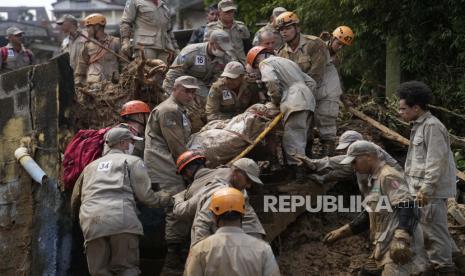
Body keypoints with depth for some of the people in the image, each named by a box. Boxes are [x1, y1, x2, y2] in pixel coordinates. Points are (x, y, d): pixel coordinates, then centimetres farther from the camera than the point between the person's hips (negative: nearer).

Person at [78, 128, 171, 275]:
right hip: (121, 217, -4)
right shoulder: (132, 161, 15)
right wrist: (163, 198, 25)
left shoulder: (91, 166, 31)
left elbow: (83, 197, 24)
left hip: (91, 220, 4)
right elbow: (144, 195, 8)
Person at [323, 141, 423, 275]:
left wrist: (401, 240, -38)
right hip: (385, 245, 11)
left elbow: (407, 208, -26)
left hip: (401, 247, -11)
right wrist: (342, 232, 24)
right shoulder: (375, 179, 20)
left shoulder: (389, 177, -13)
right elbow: (369, 215, 28)